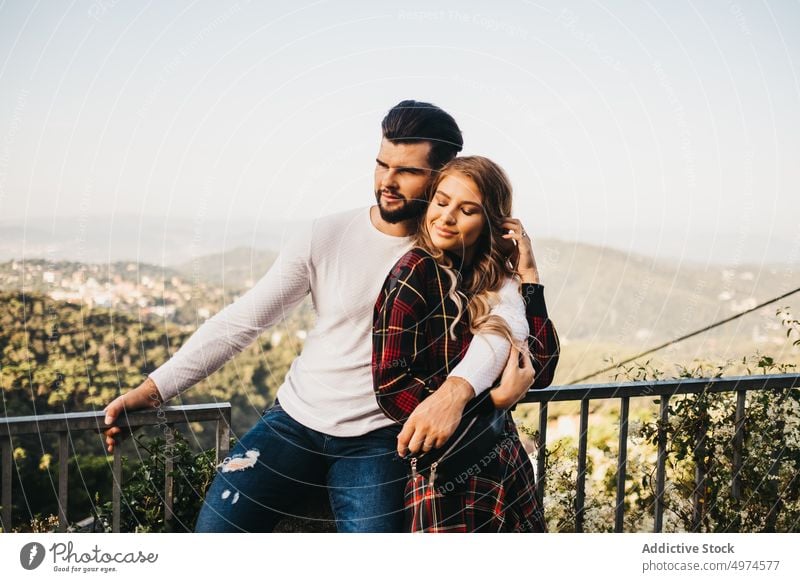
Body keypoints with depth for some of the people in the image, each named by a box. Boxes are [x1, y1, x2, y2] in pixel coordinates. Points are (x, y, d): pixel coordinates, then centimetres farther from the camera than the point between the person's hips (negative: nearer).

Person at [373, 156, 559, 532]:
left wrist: (528, 275, -3)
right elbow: (390, 386, -15)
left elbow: (539, 373, -1)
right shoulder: (417, 272, -11)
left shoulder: (492, 278, 8)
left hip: (503, 457, 7)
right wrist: (490, 400, -12)